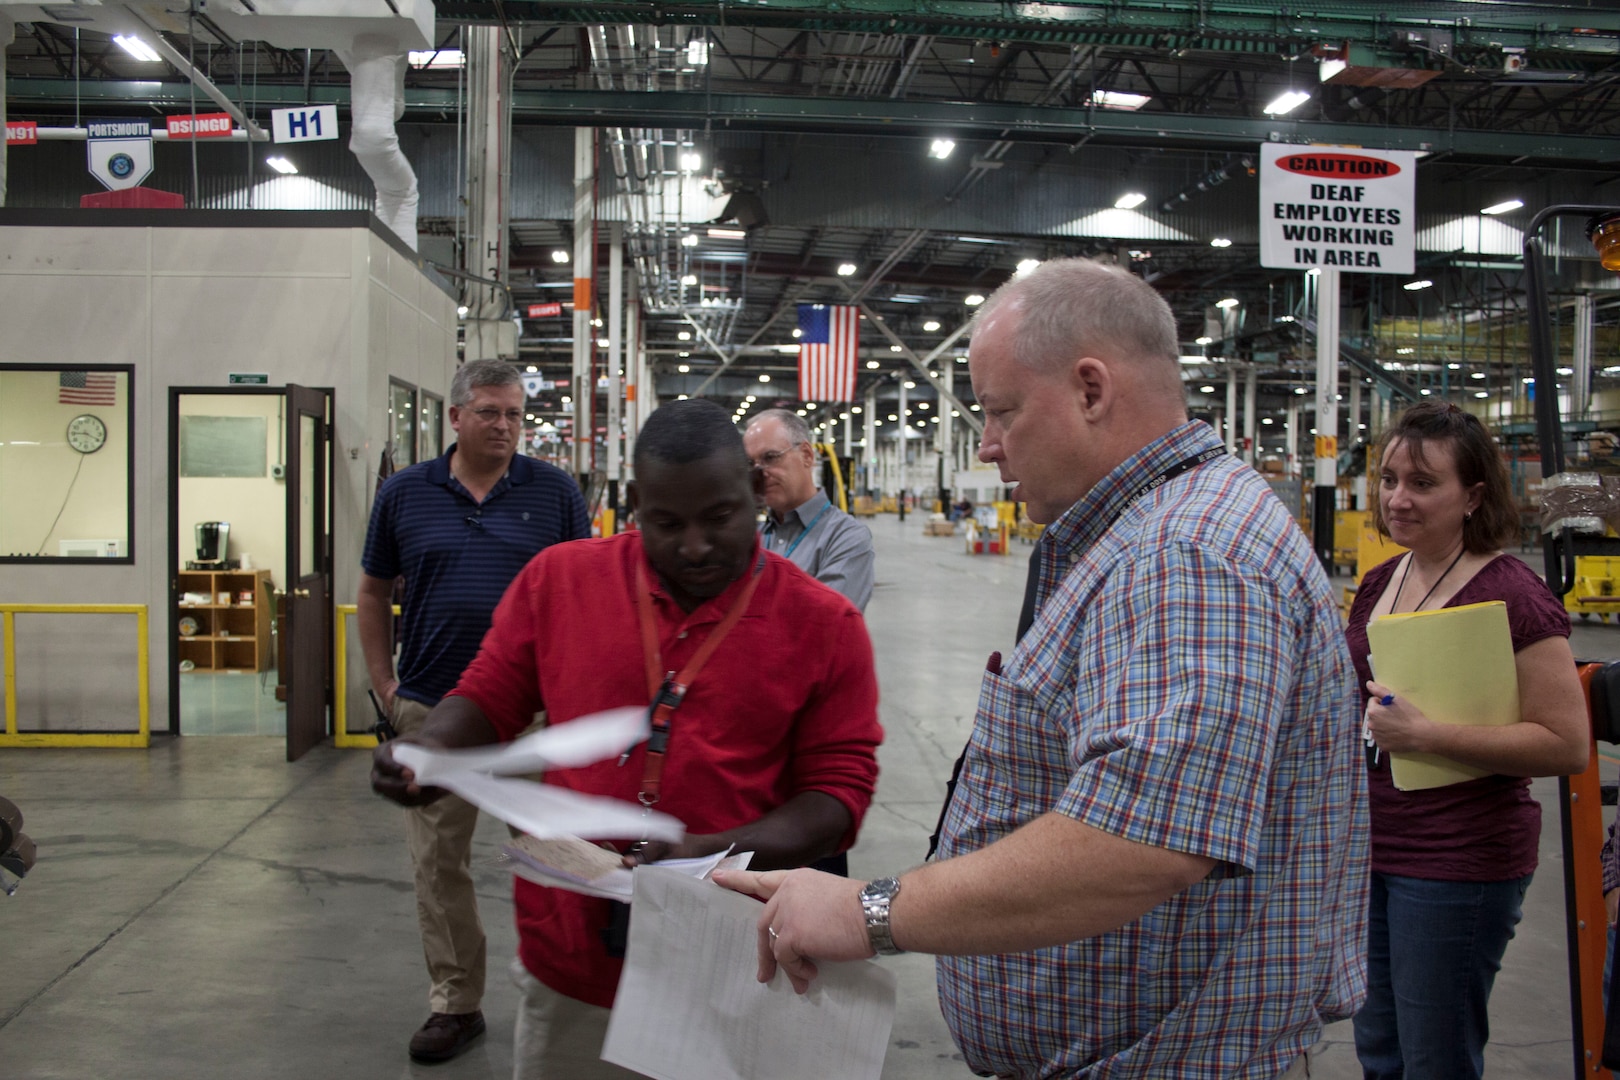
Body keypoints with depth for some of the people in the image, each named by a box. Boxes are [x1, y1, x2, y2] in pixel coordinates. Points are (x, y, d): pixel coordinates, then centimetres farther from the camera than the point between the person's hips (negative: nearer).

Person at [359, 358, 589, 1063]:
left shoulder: (555, 493, 0)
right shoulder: (404, 494, 3)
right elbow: (374, 593, 12)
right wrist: (385, 687, 6)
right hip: (432, 710, 2)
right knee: (438, 864, 9)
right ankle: (455, 1003, 24)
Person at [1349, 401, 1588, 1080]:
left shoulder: (1511, 596, -16)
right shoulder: (1378, 585, 8)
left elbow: (1568, 746, -20)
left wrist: (1426, 736, -26)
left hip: (1459, 863, -7)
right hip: (1370, 848, 8)